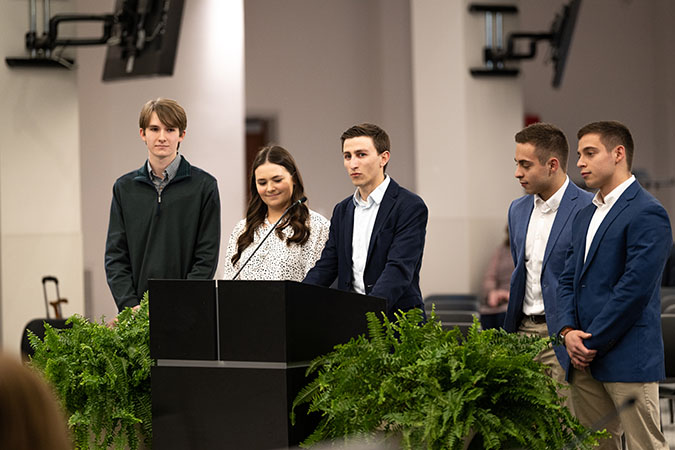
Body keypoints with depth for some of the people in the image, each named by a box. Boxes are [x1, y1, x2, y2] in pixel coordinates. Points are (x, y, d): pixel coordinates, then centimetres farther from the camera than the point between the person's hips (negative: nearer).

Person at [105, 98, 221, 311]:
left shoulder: (204, 186, 2)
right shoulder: (124, 188, 11)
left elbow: (207, 256, -2)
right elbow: (115, 255, 8)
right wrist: (130, 305, -6)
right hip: (135, 312, 2)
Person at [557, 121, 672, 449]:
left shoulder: (647, 213, -10)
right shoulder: (585, 215, 19)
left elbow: (635, 289, -17)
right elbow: (569, 279, 18)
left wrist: (592, 343, -13)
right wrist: (568, 330, 0)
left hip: (628, 359, -8)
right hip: (585, 359, 8)